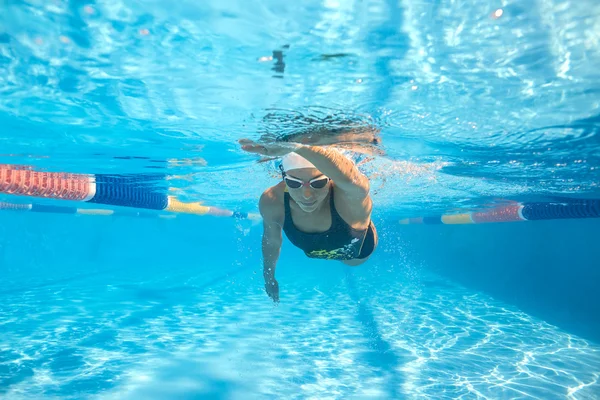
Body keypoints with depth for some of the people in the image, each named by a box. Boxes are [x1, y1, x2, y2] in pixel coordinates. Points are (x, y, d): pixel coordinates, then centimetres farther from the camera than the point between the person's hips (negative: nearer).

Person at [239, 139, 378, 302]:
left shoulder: (349, 196, -51)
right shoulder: (271, 202, -39)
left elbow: (350, 178, -80)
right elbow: (271, 240, -16)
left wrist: (294, 147, -84)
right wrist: (269, 277, -1)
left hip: (360, 252, -2)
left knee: (353, 261, 38)